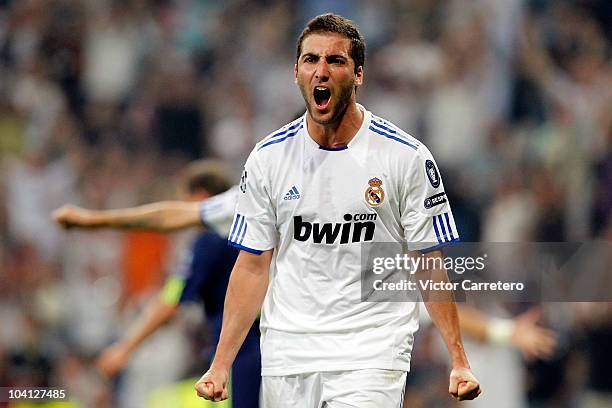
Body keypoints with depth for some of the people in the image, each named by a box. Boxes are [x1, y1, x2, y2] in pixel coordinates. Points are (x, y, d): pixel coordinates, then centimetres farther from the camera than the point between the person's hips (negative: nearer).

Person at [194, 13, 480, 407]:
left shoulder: (406, 156, -3)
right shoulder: (268, 157, 5)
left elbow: (430, 268, 0)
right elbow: (253, 267, 8)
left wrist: (459, 362, -7)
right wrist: (220, 366, 3)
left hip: (371, 357, -3)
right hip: (286, 357, 3)